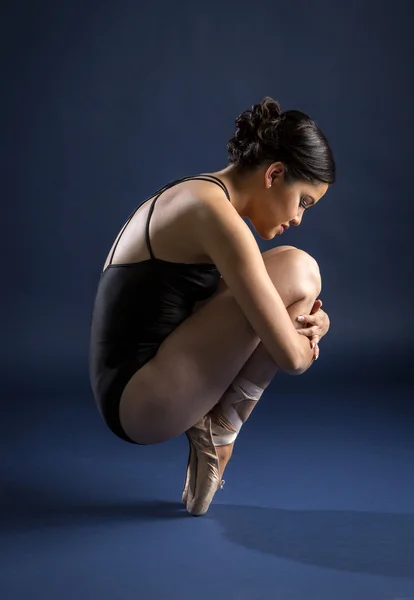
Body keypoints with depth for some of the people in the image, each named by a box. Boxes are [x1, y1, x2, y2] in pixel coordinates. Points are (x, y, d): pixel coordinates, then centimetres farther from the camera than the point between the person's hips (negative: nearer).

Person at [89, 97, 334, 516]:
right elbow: (290, 356, -20)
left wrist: (304, 324, 5)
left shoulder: (191, 197, 14)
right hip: (146, 403, -10)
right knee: (295, 270, -14)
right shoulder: (214, 212, -17)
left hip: (131, 394, 10)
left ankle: (209, 425, 8)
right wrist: (310, 333, 4)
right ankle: (218, 429, -2)